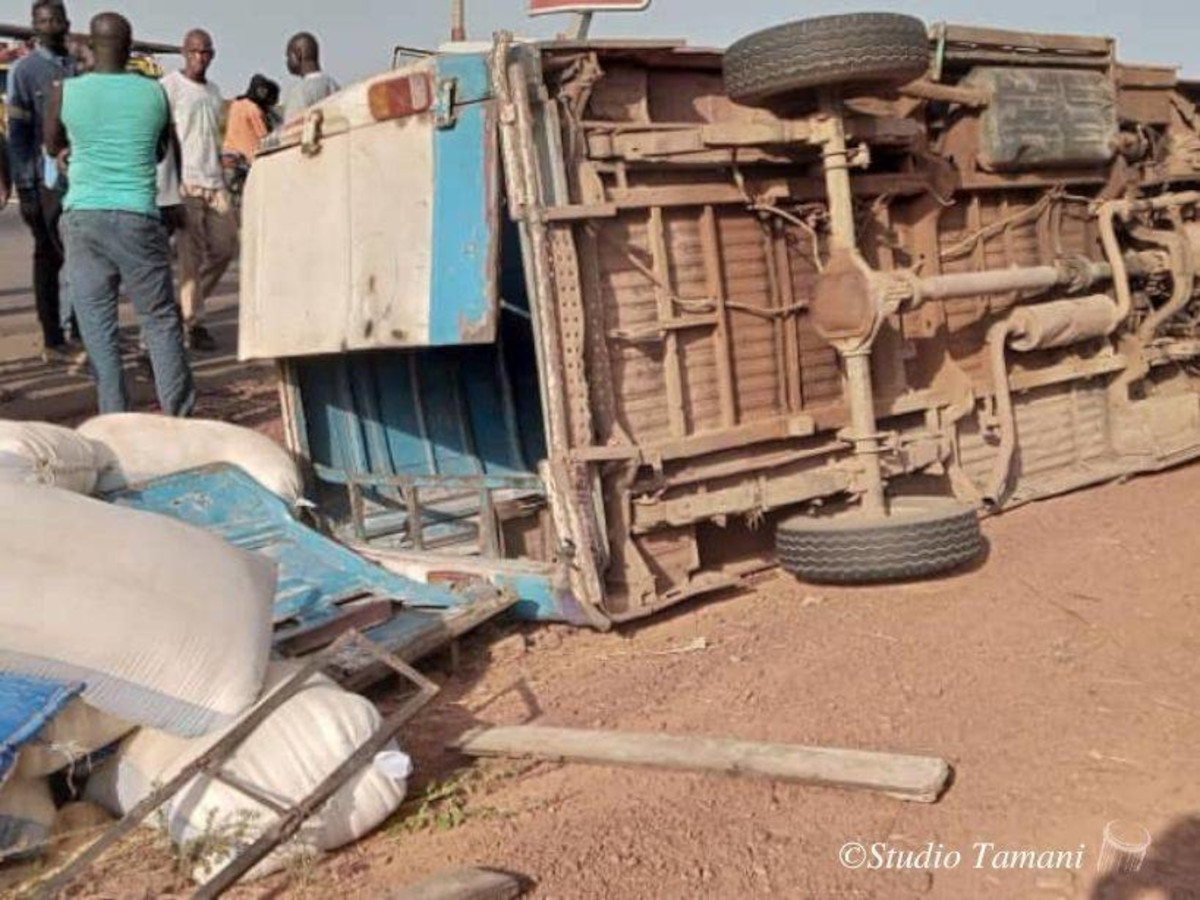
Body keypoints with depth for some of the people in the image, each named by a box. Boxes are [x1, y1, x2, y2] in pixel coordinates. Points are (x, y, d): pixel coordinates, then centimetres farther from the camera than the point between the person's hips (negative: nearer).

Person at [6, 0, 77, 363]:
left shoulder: (78, 69, 13)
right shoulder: (24, 70, -1)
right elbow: (18, 134, -4)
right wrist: (24, 189, -10)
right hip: (47, 181, -5)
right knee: (49, 261, -4)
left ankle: (64, 337, 16)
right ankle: (53, 340, 1)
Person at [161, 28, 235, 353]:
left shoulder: (214, 92, 19)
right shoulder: (170, 86, -2)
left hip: (214, 183, 7)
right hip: (185, 183, -7)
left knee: (225, 247, 4)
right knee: (192, 255, -6)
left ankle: (189, 304, 18)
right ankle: (194, 324, -2)